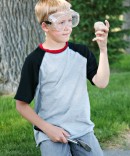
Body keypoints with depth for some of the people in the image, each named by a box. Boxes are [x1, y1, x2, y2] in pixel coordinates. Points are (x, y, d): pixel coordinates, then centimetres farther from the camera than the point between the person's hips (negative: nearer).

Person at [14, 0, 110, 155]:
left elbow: (101, 82, -7)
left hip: (83, 129, 4)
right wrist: (48, 129, -11)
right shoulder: (35, 60, -8)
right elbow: (21, 105, -4)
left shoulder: (81, 52, 4)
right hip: (51, 133, -4)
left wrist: (103, 49, -14)